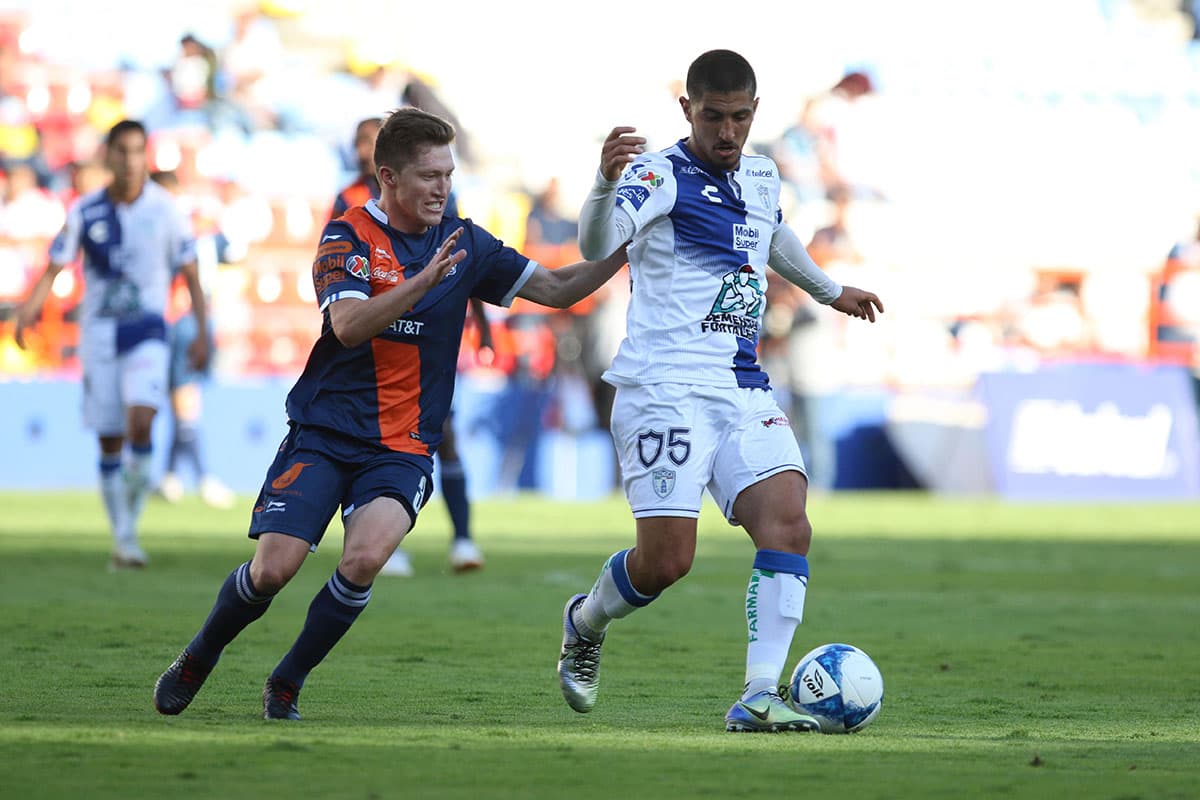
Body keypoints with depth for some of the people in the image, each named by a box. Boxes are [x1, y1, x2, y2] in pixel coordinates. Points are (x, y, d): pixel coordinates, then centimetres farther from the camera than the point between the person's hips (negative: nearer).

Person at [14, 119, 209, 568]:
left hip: (147, 331, -1)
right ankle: (123, 539, 12)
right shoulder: (86, 211, -2)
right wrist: (30, 308, -25)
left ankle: (137, 481, 2)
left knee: (141, 421, -24)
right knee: (109, 441, 3)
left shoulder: (165, 209, -3)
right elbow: (55, 266, -6)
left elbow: (190, 274, 3)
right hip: (99, 333, 1)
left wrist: (202, 334, 0)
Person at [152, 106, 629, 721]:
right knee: (273, 570, -13)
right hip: (324, 433, -2)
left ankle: (286, 684, -2)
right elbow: (350, 324, -21)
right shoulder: (348, 236, -5)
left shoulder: (464, 243, 6)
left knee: (364, 559, -24)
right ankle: (197, 660, 18)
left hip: (403, 447, 2)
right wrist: (425, 280, -32)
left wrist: (620, 255, -7)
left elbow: (557, 289, 8)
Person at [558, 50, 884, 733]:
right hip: (665, 389, -7)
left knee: (789, 524, -15)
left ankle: (759, 698, -17)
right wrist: (607, 183, -48)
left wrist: (831, 291, 54)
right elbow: (597, 245, -28)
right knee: (667, 558, -12)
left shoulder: (761, 178, 15)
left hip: (744, 390, 7)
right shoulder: (661, 175, -8)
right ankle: (586, 622, 21)